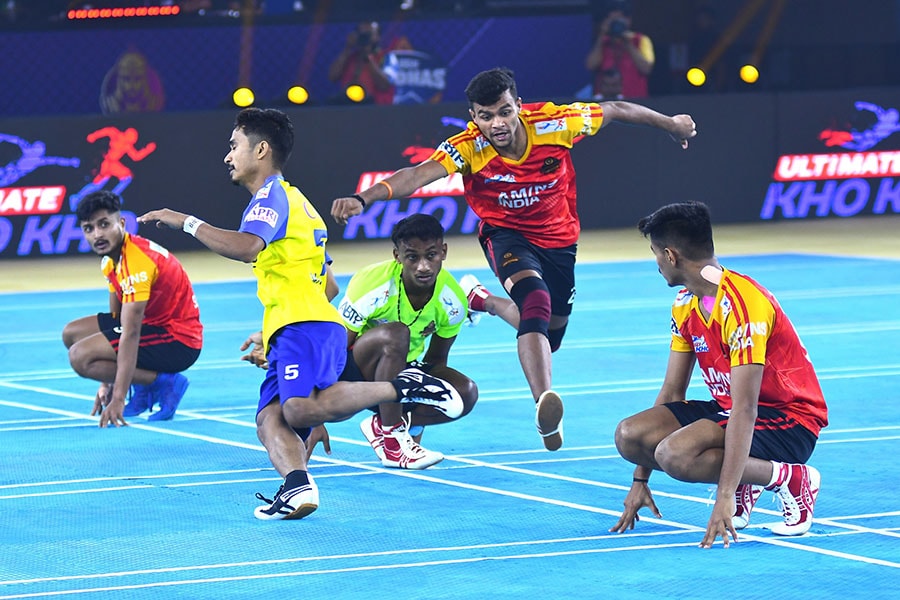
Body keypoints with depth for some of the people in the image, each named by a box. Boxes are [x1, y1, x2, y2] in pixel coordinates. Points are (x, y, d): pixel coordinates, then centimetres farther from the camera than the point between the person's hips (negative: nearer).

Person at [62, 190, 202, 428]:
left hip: (178, 341, -10)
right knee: (72, 333, 13)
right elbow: (116, 318, 12)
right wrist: (107, 384, 9)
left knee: (81, 356, -20)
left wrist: (118, 399, -34)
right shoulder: (111, 260, 6)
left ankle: (166, 383, -11)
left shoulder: (137, 262, -26)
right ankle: (144, 390, 8)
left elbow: (130, 334, -31)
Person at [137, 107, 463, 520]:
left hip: (303, 327, -10)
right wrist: (271, 334, 39)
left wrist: (186, 222, -14)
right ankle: (297, 485, -37)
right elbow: (328, 284, 36)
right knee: (269, 418, -10)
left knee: (300, 408, -30)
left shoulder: (272, 195, -1)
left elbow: (246, 247, -22)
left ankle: (403, 387, -19)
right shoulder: (296, 201, 31)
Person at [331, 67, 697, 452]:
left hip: (558, 238, 4)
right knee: (534, 295, -34)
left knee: (550, 334, 17)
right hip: (506, 235, -4)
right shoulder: (469, 147, -27)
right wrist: (362, 198, -58)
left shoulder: (552, 123, -24)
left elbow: (615, 111, -9)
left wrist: (670, 124, 5)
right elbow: (418, 174, -42)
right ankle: (545, 403, -43)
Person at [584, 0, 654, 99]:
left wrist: (629, 45, -11)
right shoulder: (602, 43, 14)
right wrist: (601, 38, -4)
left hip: (634, 100, -2)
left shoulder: (641, 40, 6)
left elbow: (646, 68, -7)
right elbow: (591, 66, -1)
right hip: (605, 101, 2)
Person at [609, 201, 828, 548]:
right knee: (629, 435, -11)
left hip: (791, 421, -9)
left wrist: (724, 498, -35)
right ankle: (741, 481, 3)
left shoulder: (742, 305, -24)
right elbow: (672, 393, 10)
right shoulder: (685, 305, 5)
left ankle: (791, 479, -12)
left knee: (675, 453, -32)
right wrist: (640, 482, 7)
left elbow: (745, 409, -30)